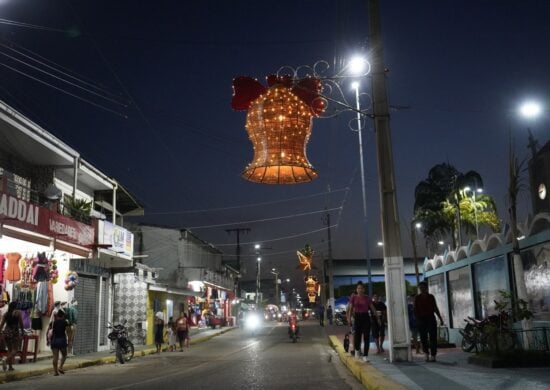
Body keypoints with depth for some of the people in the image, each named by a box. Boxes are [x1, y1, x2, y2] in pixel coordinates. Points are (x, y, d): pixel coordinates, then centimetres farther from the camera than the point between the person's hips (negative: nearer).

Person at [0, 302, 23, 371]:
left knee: (9, 349, 14)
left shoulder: (6, 314, 6)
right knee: (15, 349, 2)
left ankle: (10, 366, 14)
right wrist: (22, 332, 7)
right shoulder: (18, 313, -5)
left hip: (6, 332, 5)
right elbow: (21, 324, -5)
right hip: (15, 332, -5)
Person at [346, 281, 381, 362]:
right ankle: (357, 349, 32)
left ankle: (365, 355, 5)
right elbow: (350, 308, -1)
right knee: (357, 335, 0)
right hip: (357, 317, -1)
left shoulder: (367, 298, 2)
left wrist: (377, 317, 3)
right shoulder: (353, 298, 1)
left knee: (366, 337, -2)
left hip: (366, 317, 1)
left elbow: (372, 308, 5)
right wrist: (349, 318, -13)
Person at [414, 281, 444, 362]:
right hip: (421, 319, -1)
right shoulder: (417, 298, 2)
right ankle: (426, 354, 17)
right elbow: (415, 310, 0)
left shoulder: (431, 297, 7)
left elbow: (435, 308, 14)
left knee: (433, 337, -3)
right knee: (423, 338, 1)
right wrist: (417, 319, -11)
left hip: (431, 319, 1)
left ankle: (433, 355, 1)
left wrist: (440, 318, 12)